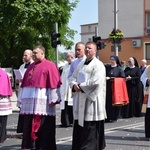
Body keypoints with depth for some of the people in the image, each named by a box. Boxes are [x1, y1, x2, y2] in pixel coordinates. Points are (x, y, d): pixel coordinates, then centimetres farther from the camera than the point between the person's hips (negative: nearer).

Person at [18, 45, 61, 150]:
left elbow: (54, 84, -10)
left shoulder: (50, 66, -4)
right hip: (30, 103, 7)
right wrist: (22, 99, 16)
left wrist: (53, 99, -15)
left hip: (43, 103, -7)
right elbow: (25, 84, 19)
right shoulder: (30, 67, 18)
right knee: (30, 126, 9)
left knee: (44, 128, -2)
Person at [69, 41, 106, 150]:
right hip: (80, 100, 7)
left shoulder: (98, 65, -7)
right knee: (79, 126, 10)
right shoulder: (81, 64, 17)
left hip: (91, 100, -7)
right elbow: (73, 77, 16)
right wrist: (74, 85, -7)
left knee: (90, 128, -5)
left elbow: (96, 82, -19)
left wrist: (81, 86, -13)